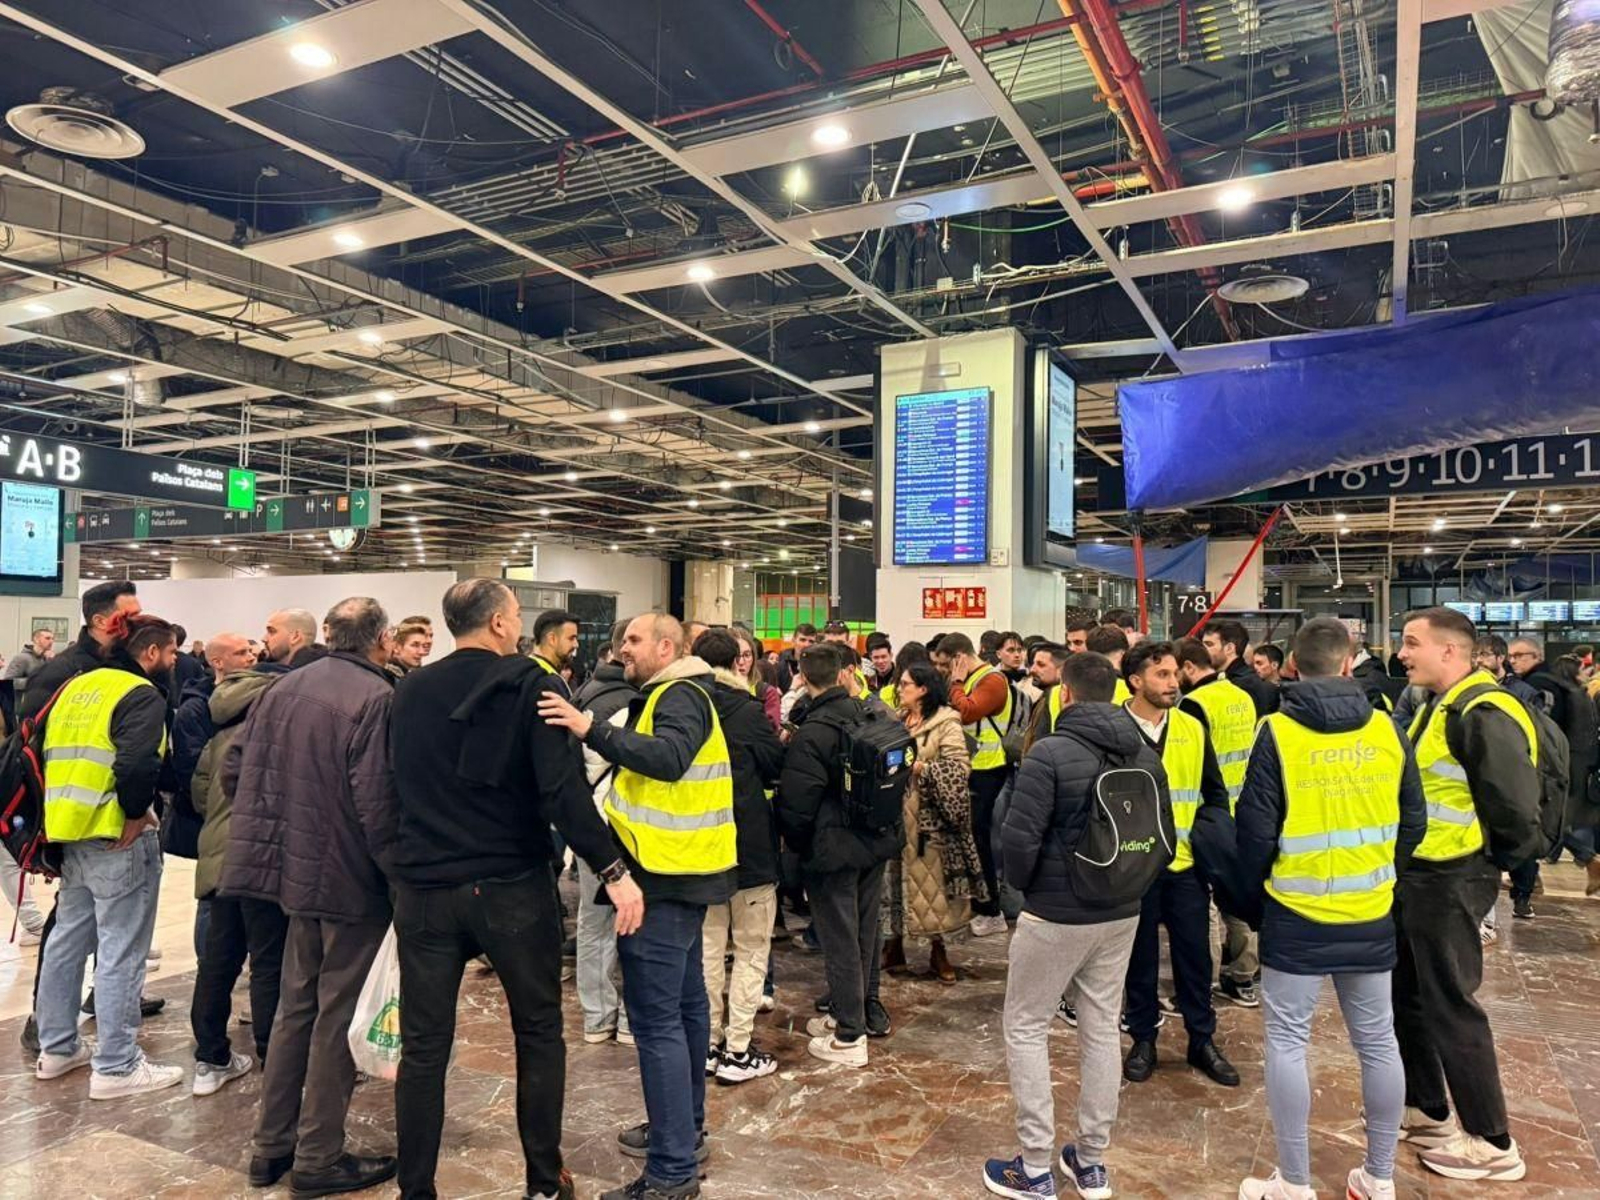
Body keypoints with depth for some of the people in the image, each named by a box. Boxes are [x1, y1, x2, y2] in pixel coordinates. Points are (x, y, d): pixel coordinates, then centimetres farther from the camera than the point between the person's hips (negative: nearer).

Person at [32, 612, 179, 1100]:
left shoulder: (76, 686, 13)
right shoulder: (142, 695, -14)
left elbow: (46, 751, 16)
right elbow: (136, 764, -27)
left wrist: (63, 812, 17)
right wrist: (137, 814, -12)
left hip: (71, 829, 9)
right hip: (117, 836, -9)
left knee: (67, 938, 19)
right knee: (120, 951, -2)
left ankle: (57, 1048, 30)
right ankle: (117, 1066, 5)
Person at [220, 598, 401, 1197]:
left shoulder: (286, 686, 5)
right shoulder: (376, 698, -19)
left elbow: (233, 768, 7)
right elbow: (376, 804, -24)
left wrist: (271, 826, 19)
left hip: (294, 868, 7)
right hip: (352, 878, -7)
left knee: (296, 1004, 20)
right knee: (339, 1015, 7)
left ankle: (270, 1145, 30)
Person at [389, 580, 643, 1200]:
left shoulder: (411, 691, 4)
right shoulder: (531, 685, -11)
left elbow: (398, 785, 14)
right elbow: (562, 790, -21)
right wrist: (613, 871, -18)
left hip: (424, 891, 4)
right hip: (512, 889, -3)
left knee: (423, 1048, 11)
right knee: (539, 1036, 13)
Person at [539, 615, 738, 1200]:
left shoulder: (680, 696, -15)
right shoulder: (673, 694, 18)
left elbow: (666, 758, -34)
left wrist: (592, 729, -40)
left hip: (666, 874, -11)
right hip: (681, 869, 11)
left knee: (656, 1017, -8)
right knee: (683, 1002, 19)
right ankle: (684, 1126, 33)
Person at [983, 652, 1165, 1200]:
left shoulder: (1051, 753, -19)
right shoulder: (1145, 755, 1)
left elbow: (1018, 836, -22)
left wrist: (1021, 884, -3)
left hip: (1056, 914, -6)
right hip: (1122, 913, 6)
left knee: (1026, 1029, 8)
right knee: (1101, 1030, 16)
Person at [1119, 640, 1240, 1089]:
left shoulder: (1192, 727, 2)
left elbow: (1214, 792, 12)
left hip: (1185, 863, 3)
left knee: (1194, 953, 12)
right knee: (1140, 955, 11)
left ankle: (1202, 1040, 28)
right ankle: (1143, 1039, 26)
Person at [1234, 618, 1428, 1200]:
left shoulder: (1278, 732, -13)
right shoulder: (1386, 729, -3)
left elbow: (1255, 829, -10)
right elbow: (1413, 820, 5)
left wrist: (1256, 890, 7)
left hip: (1297, 915, -4)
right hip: (1372, 914, 4)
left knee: (1287, 1042, 6)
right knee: (1378, 1040, 15)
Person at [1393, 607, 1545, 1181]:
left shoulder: (1484, 716, -22)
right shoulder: (1437, 708, 10)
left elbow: (1515, 813, -23)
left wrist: (1488, 866, -8)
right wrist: (1403, 862, 13)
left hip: (1450, 884, -10)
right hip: (1416, 876, 10)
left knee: (1449, 1007, 2)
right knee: (1408, 996, 18)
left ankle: (1492, 1142, 18)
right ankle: (1427, 1111, 34)